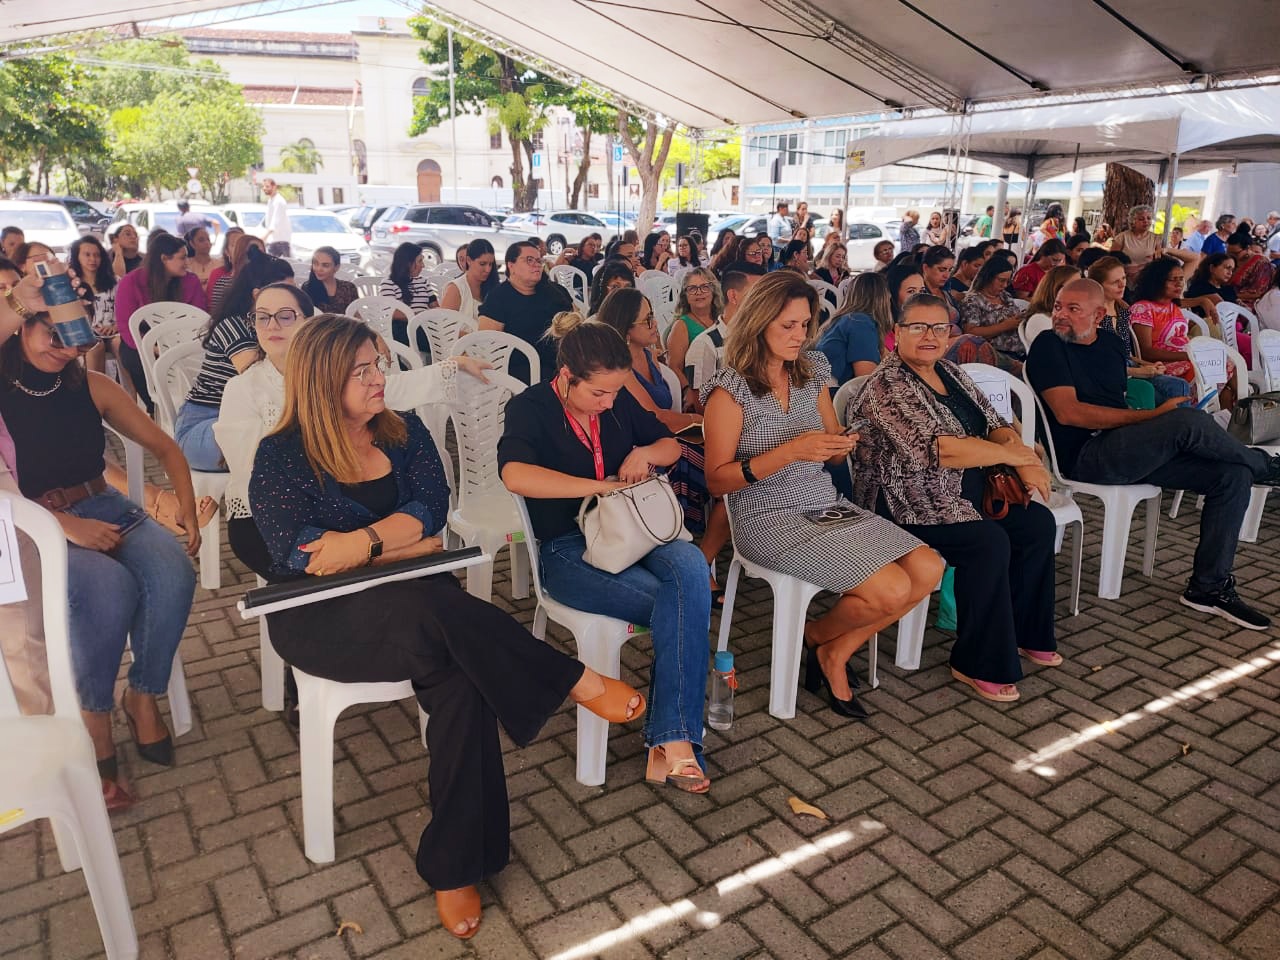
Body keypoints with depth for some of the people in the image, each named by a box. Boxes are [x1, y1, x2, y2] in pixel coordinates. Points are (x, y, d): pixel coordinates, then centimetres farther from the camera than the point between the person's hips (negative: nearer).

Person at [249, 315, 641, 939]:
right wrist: (406, 546, -11)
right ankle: (575, 683, -22)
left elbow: (431, 506, -5)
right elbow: (296, 550, -13)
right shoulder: (280, 456, -2)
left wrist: (362, 542, -22)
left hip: (417, 606, 4)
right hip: (322, 617, -3)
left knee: (461, 681, -28)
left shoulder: (405, 434, 9)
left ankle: (454, 865, -17)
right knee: (435, 608, -36)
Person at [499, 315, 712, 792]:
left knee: (690, 566, -30)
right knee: (686, 608, -26)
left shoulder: (617, 400, 8)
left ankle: (670, 741, -29)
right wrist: (603, 485, -26)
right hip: (567, 548, -5)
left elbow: (671, 445, 20)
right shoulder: (530, 408, -8)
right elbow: (515, 474, -29)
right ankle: (673, 738, -10)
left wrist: (644, 452, -5)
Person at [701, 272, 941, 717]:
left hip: (827, 505, 7)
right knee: (891, 590, -20)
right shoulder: (731, 389, -10)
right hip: (769, 517, -7)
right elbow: (717, 480, -12)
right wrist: (790, 451, -22)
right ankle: (818, 635, 14)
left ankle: (836, 653, 9)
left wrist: (842, 445, -7)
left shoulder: (811, 373, 10)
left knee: (928, 569, -9)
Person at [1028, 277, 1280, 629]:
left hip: (1129, 451, 8)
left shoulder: (1111, 342, 17)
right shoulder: (1048, 346, -5)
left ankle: (1209, 586, 2)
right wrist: (1153, 415, -15)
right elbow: (1068, 412, -16)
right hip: (1084, 457, -8)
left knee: (1233, 474, -5)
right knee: (1191, 420, -26)